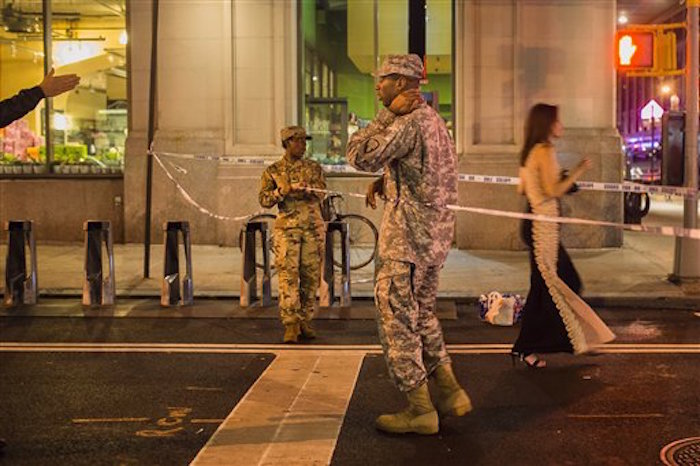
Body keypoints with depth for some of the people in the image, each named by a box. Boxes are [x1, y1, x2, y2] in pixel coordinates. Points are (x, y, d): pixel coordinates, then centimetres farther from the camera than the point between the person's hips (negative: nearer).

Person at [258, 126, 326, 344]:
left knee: (310, 276, 3)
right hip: (287, 228, -2)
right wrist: (282, 191, -18)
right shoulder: (273, 170, 7)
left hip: (313, 227, 2)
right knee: (288, 276, -8)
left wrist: (306, 188, -23)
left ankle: (305, 322, 13)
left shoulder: (314, 168, 11)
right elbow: (264, 200, 0)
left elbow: (321, 193, -3)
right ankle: (291, 325, -5)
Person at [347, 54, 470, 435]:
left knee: (397, 320, -1)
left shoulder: (409, 122, -17)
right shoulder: (432, 119, 15)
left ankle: (419, 410, 5)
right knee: (422, 314, 20)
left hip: (407, 238, -10)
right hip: (435, 235, 10)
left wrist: (389, 113, -14)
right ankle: (450, 393, 24)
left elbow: (360, 155, -20)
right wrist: (385, 179, 11)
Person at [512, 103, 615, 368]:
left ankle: (577, 341, 25)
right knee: (544, 287, -2)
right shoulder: (545, 151, -15)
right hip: (542, 226, -10)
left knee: (566, 283, 16)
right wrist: (578, 172, -13)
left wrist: (563, 181, 21)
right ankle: (524, 348, 5)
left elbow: (523, 189, 15)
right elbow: (553, 191, -22)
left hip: (541, 225, 10)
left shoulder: (531, 151, 13)